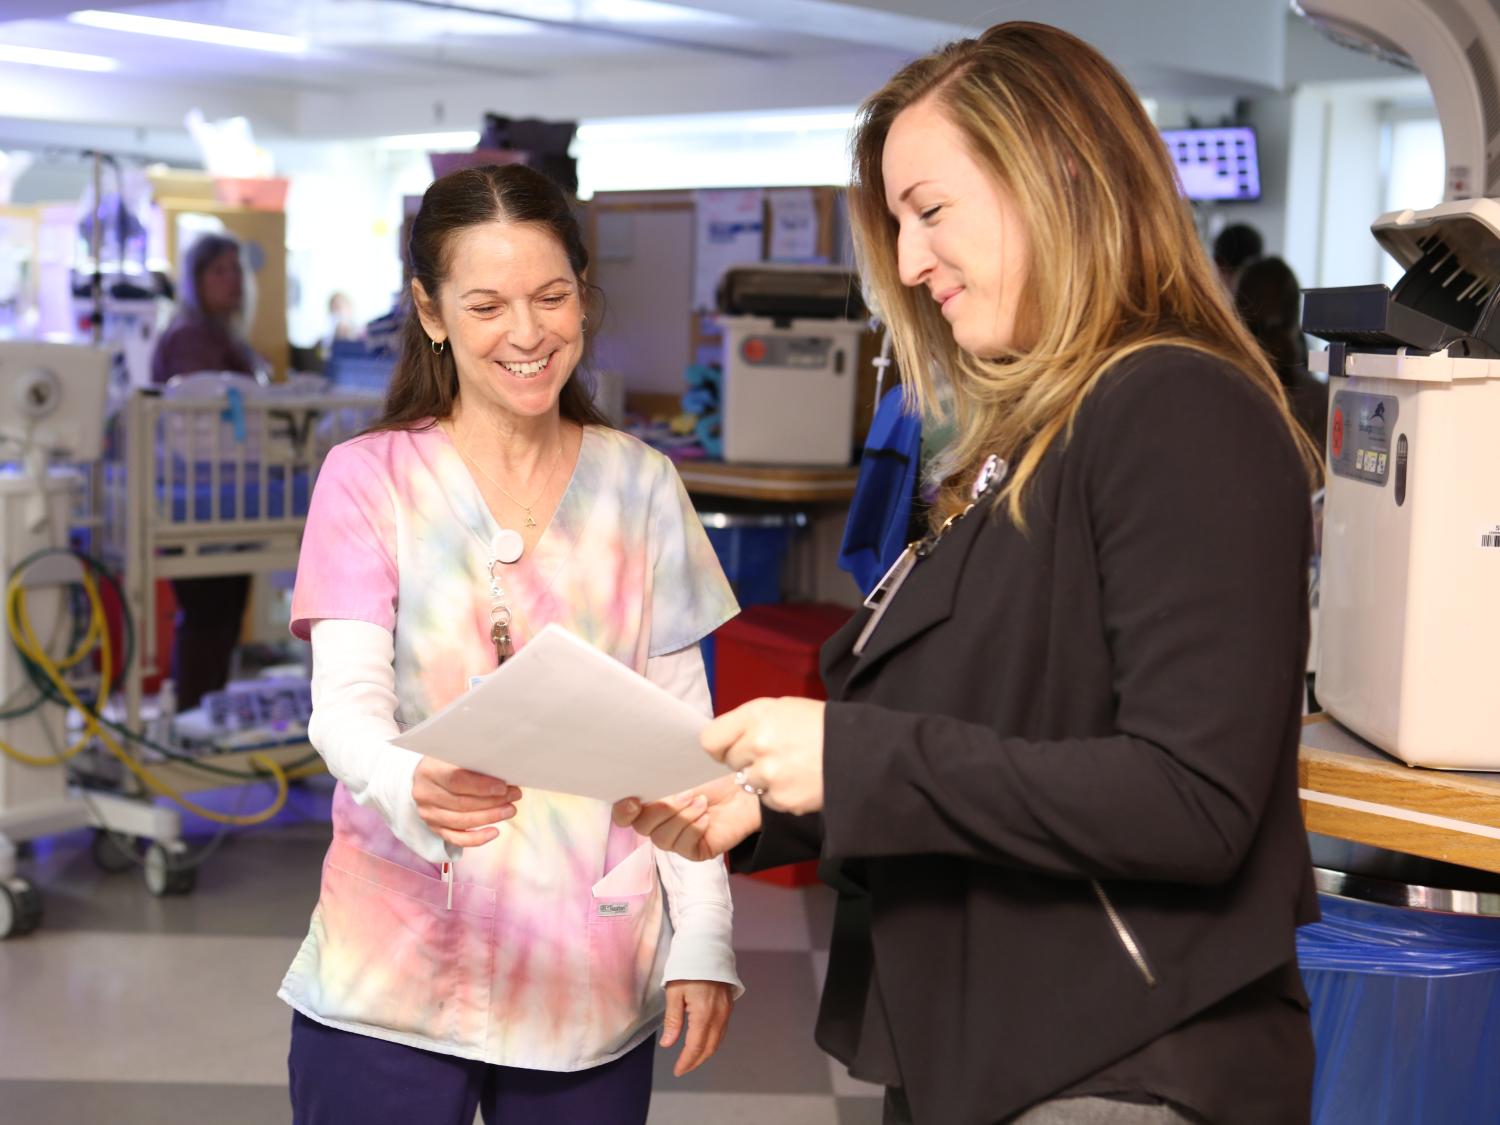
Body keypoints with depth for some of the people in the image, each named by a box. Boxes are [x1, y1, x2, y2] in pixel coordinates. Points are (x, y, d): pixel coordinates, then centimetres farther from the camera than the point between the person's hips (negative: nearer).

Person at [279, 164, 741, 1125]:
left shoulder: (641, 485, 4)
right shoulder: (368, 478, -3)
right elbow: (344, 705, -13)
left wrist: (705, 935, -3)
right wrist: (410, 788, -35)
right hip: (394, 979, -2)